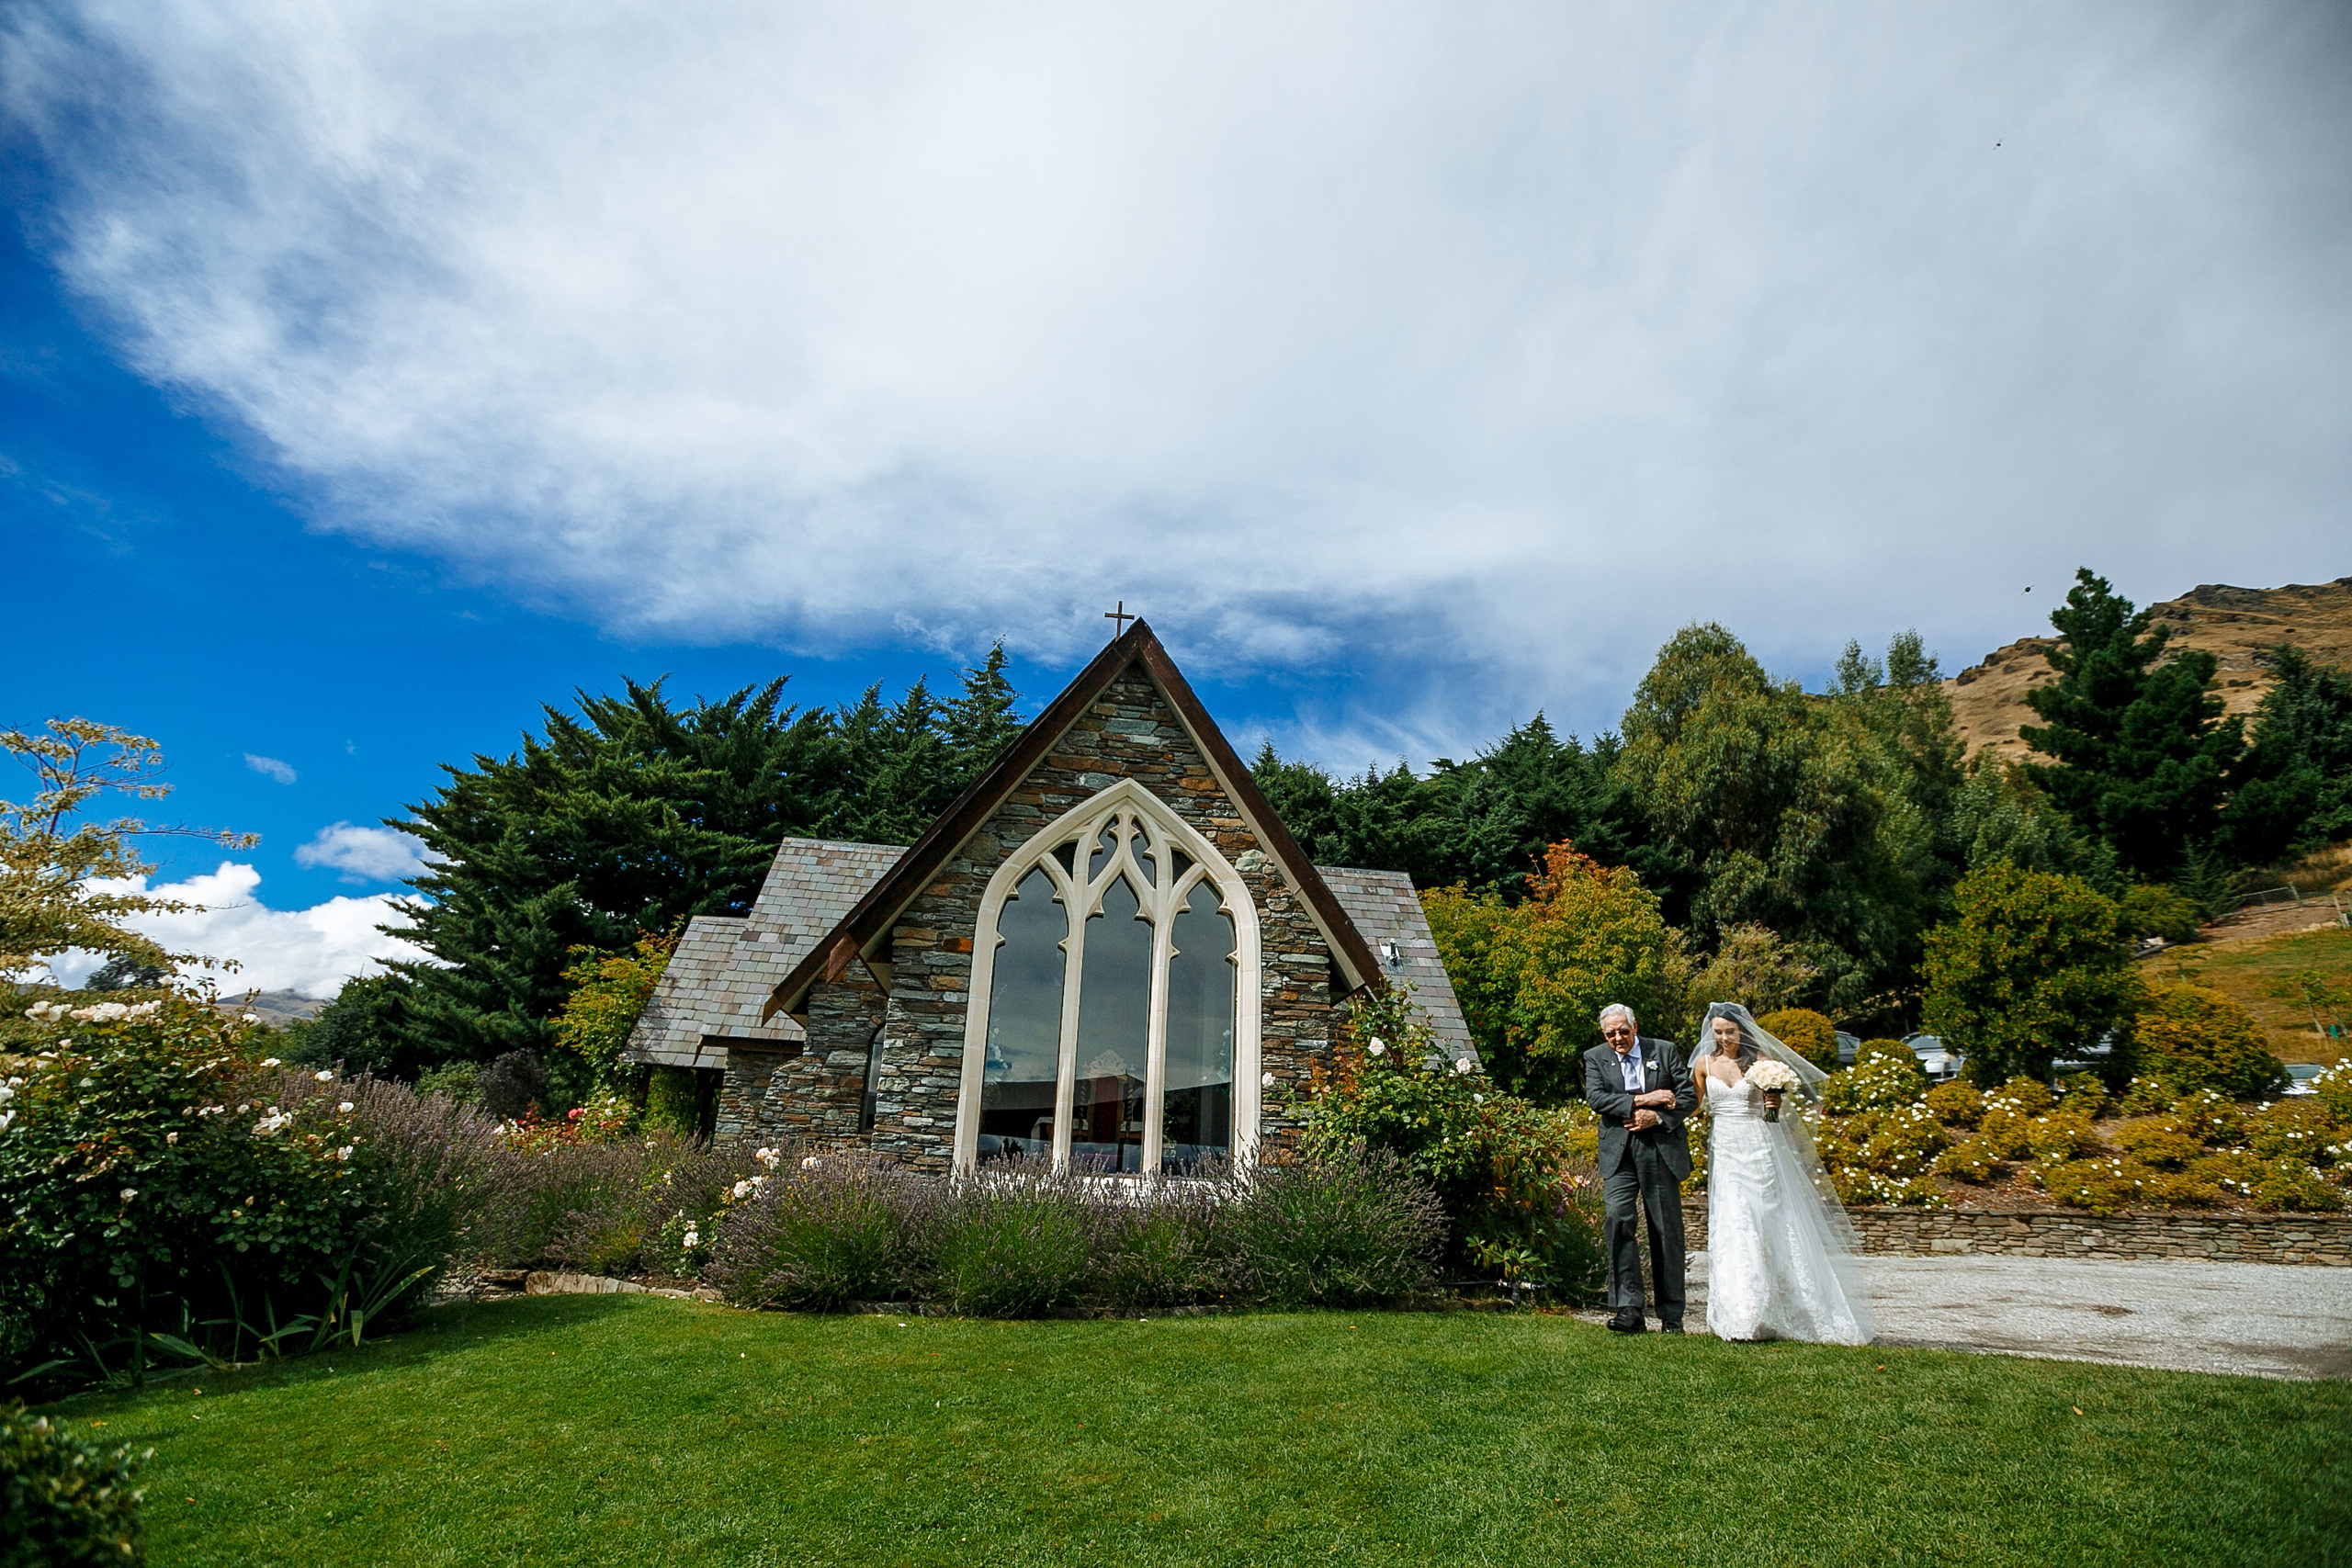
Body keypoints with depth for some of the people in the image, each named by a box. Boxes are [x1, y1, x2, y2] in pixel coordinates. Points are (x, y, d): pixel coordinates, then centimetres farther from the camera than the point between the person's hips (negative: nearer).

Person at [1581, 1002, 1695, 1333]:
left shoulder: (1665, 1051, 7)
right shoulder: (1595, 1058, 7)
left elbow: (1689, 1096, 3)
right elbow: (1595, 1098, -8)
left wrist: (1657, 1117, -11)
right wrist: (1640, 1100, -16)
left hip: (1661, 1152, 0)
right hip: (1618, 1155, 0)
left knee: (1667, 1231, 5)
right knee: (1617, 1220, -16)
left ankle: (1671, 1315, 16)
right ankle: (1628, 1309, -13)